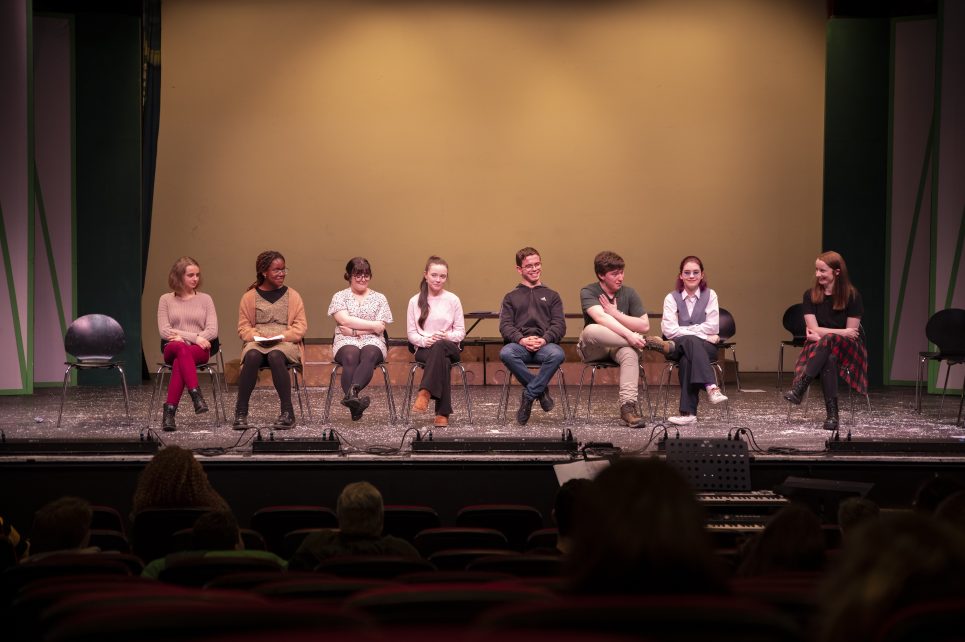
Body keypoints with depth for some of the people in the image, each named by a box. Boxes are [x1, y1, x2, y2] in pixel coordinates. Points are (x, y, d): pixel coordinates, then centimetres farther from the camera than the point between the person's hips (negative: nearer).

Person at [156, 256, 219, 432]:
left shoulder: (205, 299, 13)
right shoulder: (166, 300, 11)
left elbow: (212, 331, 1)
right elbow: (164, 331, -1)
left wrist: (182, 336, -12)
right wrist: (194, 337, -13)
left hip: (200, 350, 0)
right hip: (172, 348, 0)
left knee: (180, 360, -36)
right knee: (181, 349, -39)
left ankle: (170, 411, -42)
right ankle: (196, 396, -51)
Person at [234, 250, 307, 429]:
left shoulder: (292, 296, 12)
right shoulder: (250, 297, 12)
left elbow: (301, 326, 5)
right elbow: (243, 327, 9)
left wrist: (281, 336, -12)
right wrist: (258, 337, -11)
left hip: (286, 343, -1)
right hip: (257, 342, 1)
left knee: (275, 356, -37)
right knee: (252, 357, -36)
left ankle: (287, 412, -34)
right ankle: (241, 413, -31)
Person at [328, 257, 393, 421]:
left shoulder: (379, 298, 17)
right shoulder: (339, 296, 14)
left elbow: (380, 328, 5)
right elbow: (345, 320, -4)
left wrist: (354, 330, -6)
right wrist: (372, 325, -6)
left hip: (373, 342, 1)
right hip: (346, 342, -1)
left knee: (369, 354, -37)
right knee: (351, 356, -37)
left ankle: (351, 392, -63)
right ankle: (355, 406, -56)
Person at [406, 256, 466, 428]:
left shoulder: (453, 300, 8)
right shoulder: (415, 302, 9)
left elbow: (461, 332, 7)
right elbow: (411, 333, 7)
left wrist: (447, 336, -16)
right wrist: (424, 341, -16)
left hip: (450, 348, 0)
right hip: (423, 349, 0)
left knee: (439, 347, -40)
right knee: (442, 361, -37)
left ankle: (425, 393, -48)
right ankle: (443, 413, -45)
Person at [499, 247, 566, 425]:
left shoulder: (552, 296, 23)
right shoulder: (511, 298, 24)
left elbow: (559, 325, 9)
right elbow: (505, 326, 8)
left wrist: (544, 339, -13)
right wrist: (521, 339, -14)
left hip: (545, 344, 0)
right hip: (519, 344, 0)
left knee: (557, 354, -38)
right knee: (506, 353, -37)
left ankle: (529, 395, -21)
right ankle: (541, 391, -20)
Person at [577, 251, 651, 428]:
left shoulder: (629, 293, 5)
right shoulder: (588, 292, -6)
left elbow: (645, 326, -3)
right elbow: (601, 317, -26)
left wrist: (615, 313, -12)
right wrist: (629, 335, -38)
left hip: (619, 346, 2)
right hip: (593, 350, -2)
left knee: (630, 351, -35)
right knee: (591, 330, -36)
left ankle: (628, 406, -43)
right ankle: (645, 342, -31)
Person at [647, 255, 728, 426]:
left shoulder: (710, 295, 7)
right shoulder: (672, 298, 6)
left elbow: (712, 327, -5)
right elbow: (669, 330, -8)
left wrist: (684, 330, -8)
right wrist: (700, 334, -13)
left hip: (706, 347, 0)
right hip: (678, 346, 0)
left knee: (687, 359, -36)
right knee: (692, 342, -37)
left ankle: (687, 412, -41)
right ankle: (711, 387, -51)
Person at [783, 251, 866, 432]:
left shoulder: (852, 296, -3)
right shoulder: (811, 295, 4)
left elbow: (851, 333, -4)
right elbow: (814, 330, -4)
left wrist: (822, 335, -9)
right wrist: (842, 332, -13)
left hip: (847, 349, -1)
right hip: (819, 349, 1)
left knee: (829, 342, -39)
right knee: (829, 359, -39)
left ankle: (799, 389, -46)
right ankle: (832, 415, -46)